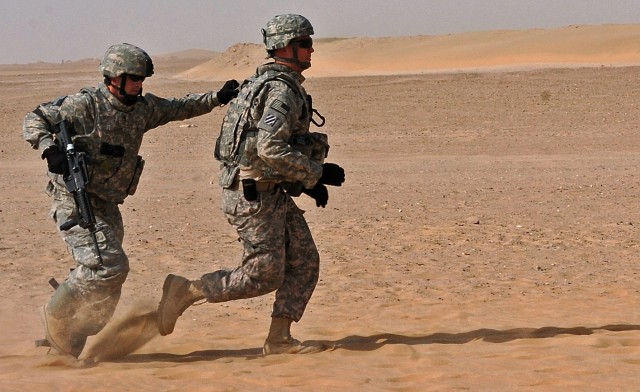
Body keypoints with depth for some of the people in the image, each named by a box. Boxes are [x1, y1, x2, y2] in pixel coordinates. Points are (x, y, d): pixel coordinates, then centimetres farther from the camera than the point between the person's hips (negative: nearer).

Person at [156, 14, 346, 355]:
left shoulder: (275, 86, 16)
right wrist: (316, 173, -19)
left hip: (273, 193, 10)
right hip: (254, 195, -10)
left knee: (304, 263, 6)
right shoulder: (282, 91, -17)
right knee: (263, 276, -6)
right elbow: (271, 150, -29)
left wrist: (308, 180, 15)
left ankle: (279, 339, 6)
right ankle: (185, 291, 5)